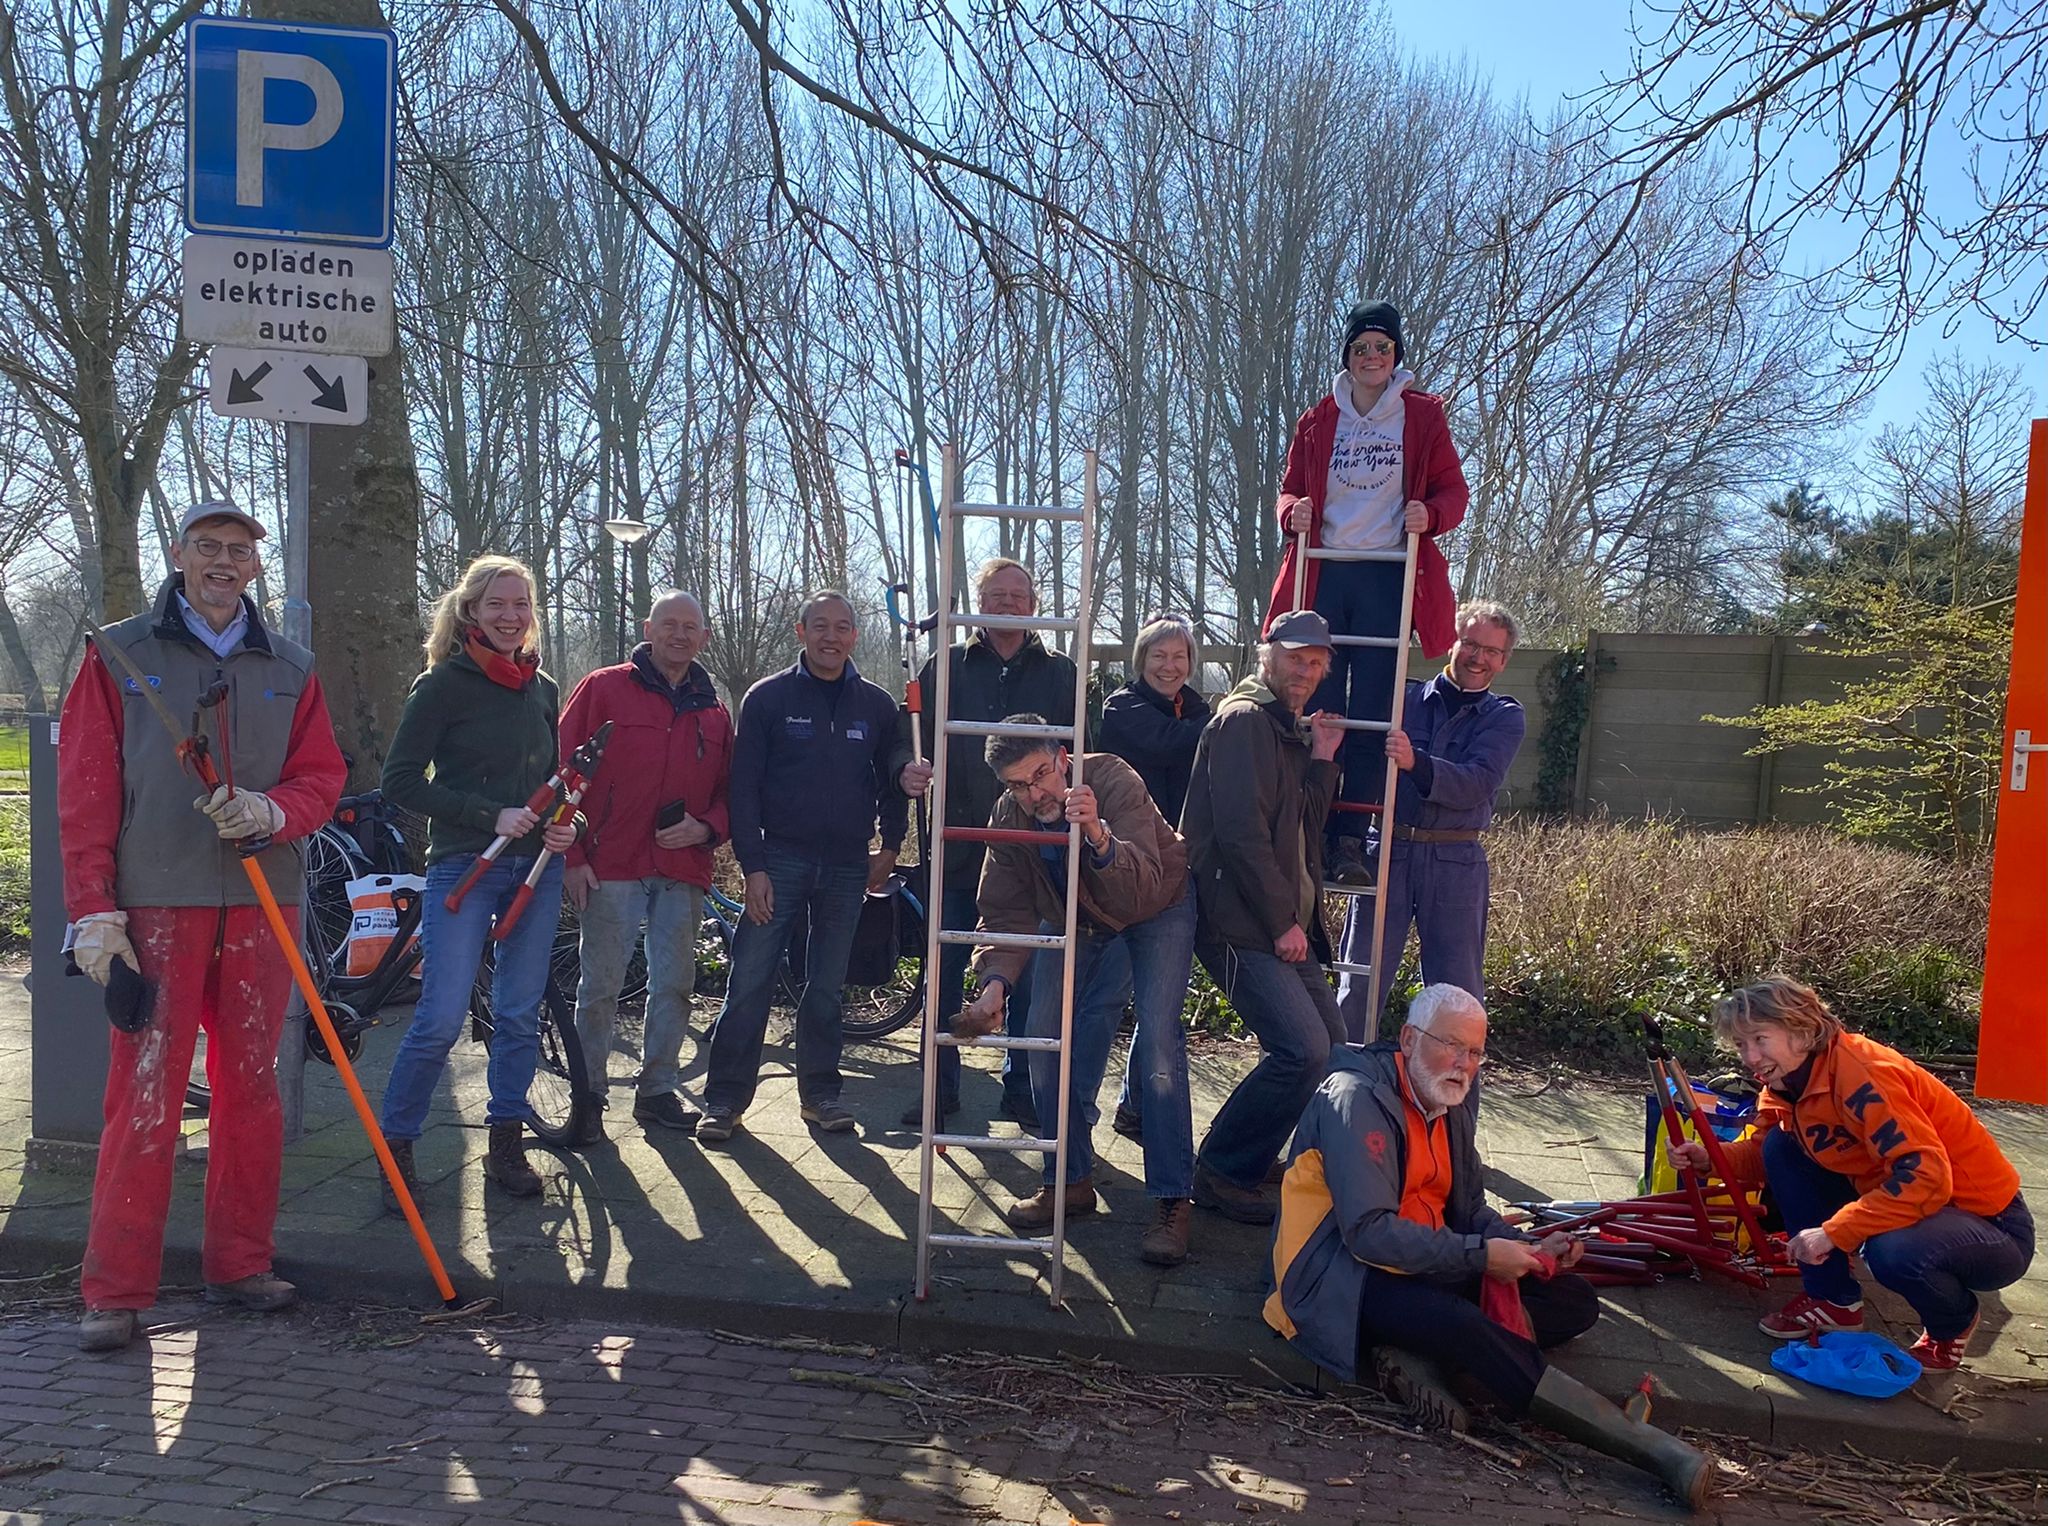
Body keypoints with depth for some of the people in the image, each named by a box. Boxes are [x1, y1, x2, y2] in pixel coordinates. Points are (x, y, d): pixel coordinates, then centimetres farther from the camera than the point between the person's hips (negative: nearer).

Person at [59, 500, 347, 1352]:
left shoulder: (290, 669, 13)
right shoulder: (119, 657, 5)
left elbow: (322, 774, 9)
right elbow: (85, 791, 0)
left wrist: (271, 812, -14)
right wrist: (93, 910, -7)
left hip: (261, 901, 3)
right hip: (156, 903, -3)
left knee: (252, 1087, 8)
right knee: (145, 1093, -5)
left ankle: (238, 1265, 20)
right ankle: (115, 1290, 5)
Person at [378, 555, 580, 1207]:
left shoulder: (543, 689, 11)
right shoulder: (444, 684, -5)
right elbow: (400, 779, -9)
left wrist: (566, 825, 1)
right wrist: (491, 816, -16)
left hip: (536, 868, 5)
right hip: (463, 866, -5)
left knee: (521, 1013, 9)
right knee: (441, 1019, -8)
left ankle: (506, 1145, 22)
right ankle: (395, 1148, 9)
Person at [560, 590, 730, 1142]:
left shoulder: (714, 712, 13)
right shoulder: (604, 689, 0)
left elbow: (729, 790, 19)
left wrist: (706, 827, -3)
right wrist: (571, 857, -8)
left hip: (683, 872, 4)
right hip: (610, 869, -4)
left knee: (674, 985, 9)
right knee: (600, 986, 1)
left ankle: (658, 1091, 23)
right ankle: (588, 1095, 14)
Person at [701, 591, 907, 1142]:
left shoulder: (876, 705, 6)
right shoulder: (768, 697, -2)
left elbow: (892, 780, 16)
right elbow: (744, 785, -4)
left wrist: (889, 847, 7)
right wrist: (753, 865, -10)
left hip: (848, 865, 2)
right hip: (781, 859, -2)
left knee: (826, 988, 10)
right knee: (749, 982, -4)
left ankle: (819, 1092, 22)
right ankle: (725, 1097, 6)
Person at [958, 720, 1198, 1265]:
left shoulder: (1114, 781, -35)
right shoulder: (1009, 818, -20)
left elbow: (1140, 891, -45)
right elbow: (1007, 913, -20)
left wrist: (1100, 838, -65)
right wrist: (995, 984, -37)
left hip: (1157, 908, -5)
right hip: (1074, 919, 5)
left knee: (1158, 1042, -16)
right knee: (1046, 1038, -1)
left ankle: (1172, 1200, -5)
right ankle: (1071, 1180, 16)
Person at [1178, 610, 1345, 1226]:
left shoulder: (1290, 731, 20)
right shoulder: (1244, 720, -11)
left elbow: (1304, 829, 15)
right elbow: (1242, 833, -19)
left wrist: (1322, 760, 6)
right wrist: (1282, 921, -16)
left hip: (1286, 924, 10)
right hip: (1242, 923, -10)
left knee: (1330, 1048, 13)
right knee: (1303, 1051, -18)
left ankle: (1254, 1158, 27)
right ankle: (1222, 1173, -2)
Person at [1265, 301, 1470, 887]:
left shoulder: (1423, 416, 8)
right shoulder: (1317, 420, 13)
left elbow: (1453, 489, 9)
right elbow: (1290, 488, 18)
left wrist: (1430, 514, -14)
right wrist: (1294, 511, -6)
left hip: (1388, 579, -1)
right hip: (1323, 574, 2)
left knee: (1371, 711, -3)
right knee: (1317, 707, -2)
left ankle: (1351, 839, 0)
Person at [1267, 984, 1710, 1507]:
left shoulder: (1451, 1109, 13)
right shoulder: (1357, 1098, -17)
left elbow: (1470, 1209, 19)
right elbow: (1368, 1232, -24)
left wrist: (1528, 1252, -1)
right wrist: (1480, 1254, -22)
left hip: (1426, 1264, 10)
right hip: (1346, 1276, -10)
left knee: (1576, 1301, -1)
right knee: (1465, 1327, -36)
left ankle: (1419, 1358, -19)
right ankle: (1645, 1444, -32)